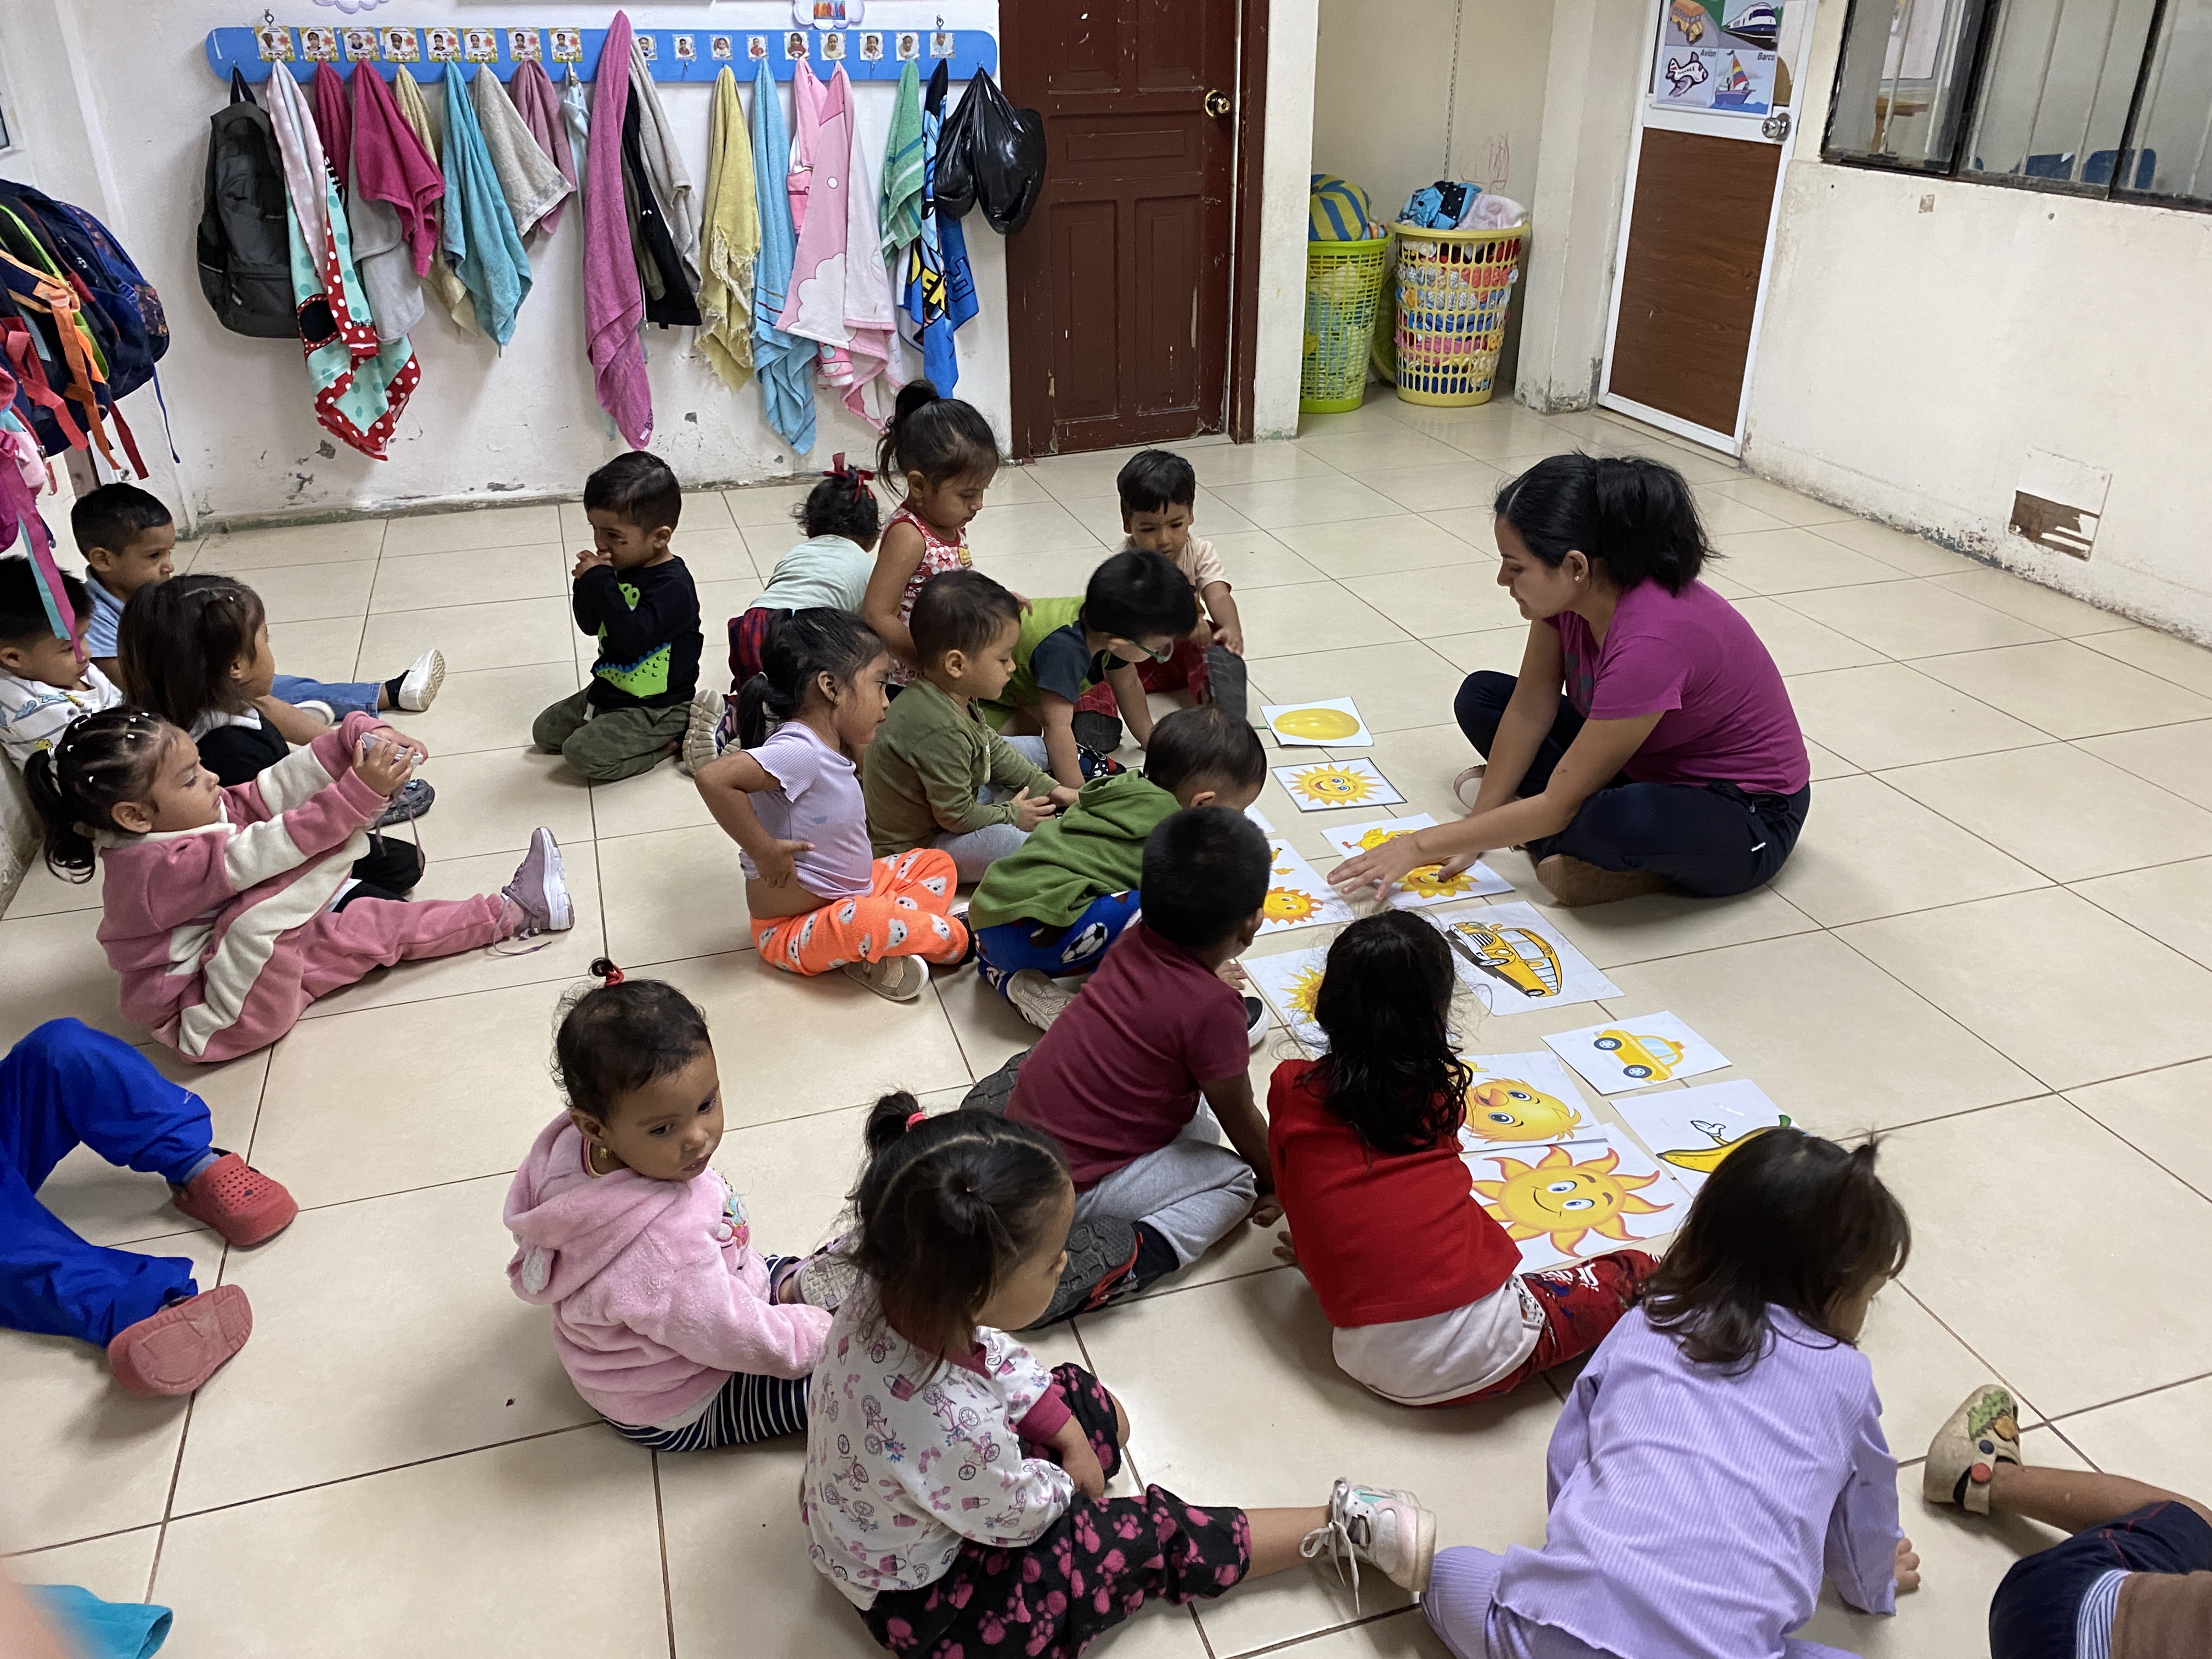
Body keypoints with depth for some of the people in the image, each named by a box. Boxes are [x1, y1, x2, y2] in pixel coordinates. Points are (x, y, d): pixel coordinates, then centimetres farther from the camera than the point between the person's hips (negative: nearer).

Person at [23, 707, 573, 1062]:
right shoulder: (161, 867, -31)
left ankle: (512, 912, 18)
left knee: (375, 926, 8)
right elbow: (275, 846, -37)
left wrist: (354, 740, -21)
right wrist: (361, 792, -42)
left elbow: (271, 790, -9)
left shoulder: (186, 819, -5)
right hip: (213, 1020, -10)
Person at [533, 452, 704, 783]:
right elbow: (591, 626, 9)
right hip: (610, 687, 10)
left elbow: (633, 637, -36)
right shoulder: (620, 568, 1)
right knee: (545, 731, 16)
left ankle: (676, 737, -5)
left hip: (656, 705, -10)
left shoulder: (672, 585, -25)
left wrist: (601, 582, -31)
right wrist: (587, 585, -11)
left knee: (582, 753, -20)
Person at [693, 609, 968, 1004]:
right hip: (791, 932, -10)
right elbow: (713, 778, -41)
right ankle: (956, 937, -8)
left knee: (936, 863, 13)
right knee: (867, 922, -37)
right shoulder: (799, 752, -29)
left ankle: (881, 947, -11)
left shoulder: (834, 745, 1)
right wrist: (764, 851, -32)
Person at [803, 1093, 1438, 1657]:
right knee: (1147, 1536, 1)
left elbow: (993, 1354, -2)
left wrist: (1068, 1434, 0)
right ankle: (1340, 1522, 15)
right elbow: (1024, 1516, -22)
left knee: (1090, 1402, 17)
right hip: (925, 1597, -7)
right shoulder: (955, 1426, -44)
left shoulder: (892, 1289, -23)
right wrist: (1065, 1480, -1)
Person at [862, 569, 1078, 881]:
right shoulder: (941, 730, -36)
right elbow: (956, 817, -28)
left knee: (1033, 748, 19)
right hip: (915, 844, -11)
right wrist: (1012, 815, -11)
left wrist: (1050, 788, 10)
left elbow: (992, 746, 13)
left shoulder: (954, 695, -5)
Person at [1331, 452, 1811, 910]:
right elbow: (1530, 709, -4)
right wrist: (1479, 823, -7)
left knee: (1624, 821, -42)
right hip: (1644, 763, 8)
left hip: (1747, 815, -8)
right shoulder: (1571, 588, -16)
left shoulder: (1651, 642, -37)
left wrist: (1421, 845, -26)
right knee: (1481, 697, 4)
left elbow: (1558, 806, -31)